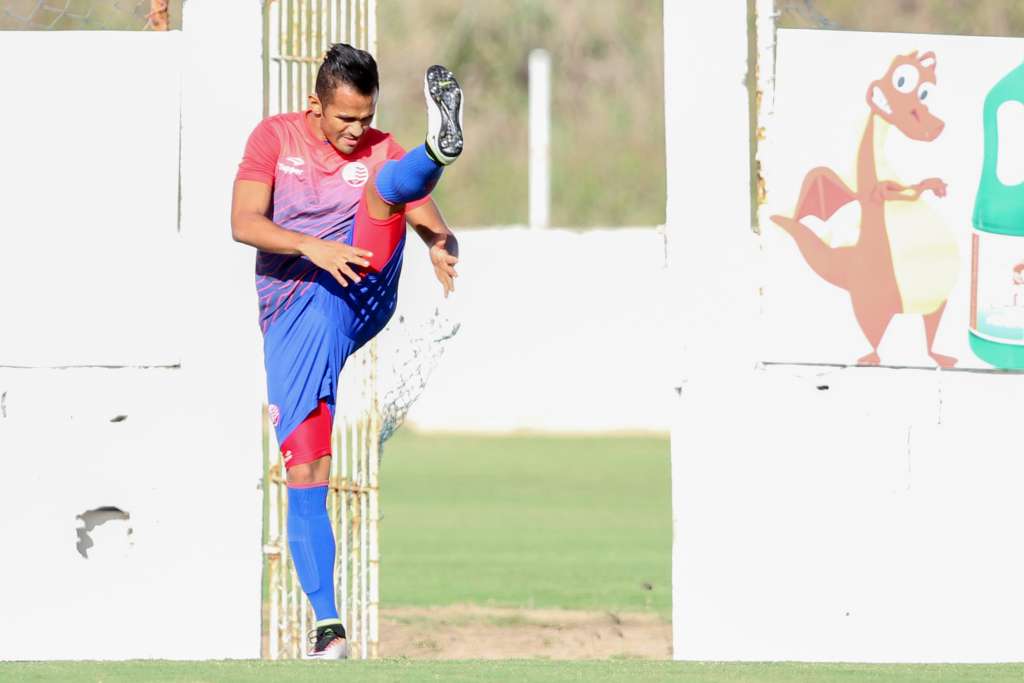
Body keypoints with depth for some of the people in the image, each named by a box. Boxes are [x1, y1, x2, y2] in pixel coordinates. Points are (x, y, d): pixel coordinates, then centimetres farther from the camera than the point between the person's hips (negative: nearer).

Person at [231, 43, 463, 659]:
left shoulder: (382, 152, 7)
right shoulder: (276, 137, 4)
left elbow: (435, 227, 2)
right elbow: (244, 223, -8)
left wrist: (443, 251, -24)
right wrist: (312, 247, -25)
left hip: (362, 299, 0)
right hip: (293, 318, 0)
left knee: (384, 185, -23)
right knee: (305, 473, -8)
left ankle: (440, 150, -59)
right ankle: (328, 625, -5)